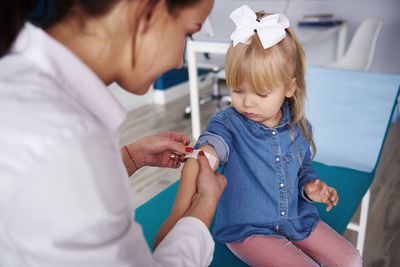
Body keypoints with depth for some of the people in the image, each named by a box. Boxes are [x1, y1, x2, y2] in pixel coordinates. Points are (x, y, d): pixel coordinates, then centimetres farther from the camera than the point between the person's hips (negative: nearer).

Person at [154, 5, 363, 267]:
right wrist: (179, 213, -53)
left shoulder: (300, 129, -3)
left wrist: (309, 186, -8)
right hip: (248, 230, -5)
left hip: (297, 219, 5)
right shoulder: (227, 124, -18)